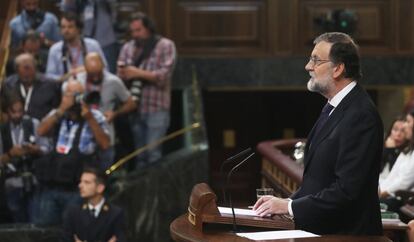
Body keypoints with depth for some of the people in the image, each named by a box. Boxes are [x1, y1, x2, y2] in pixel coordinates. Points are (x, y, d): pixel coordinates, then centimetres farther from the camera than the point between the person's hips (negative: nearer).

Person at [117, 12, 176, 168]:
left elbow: (164, 75, -11)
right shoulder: (128, 48, 11)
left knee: (153, 154, -9)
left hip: (156, 109, -5)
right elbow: (121, 76, 9)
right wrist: (123, 74, -15)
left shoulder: (165, 46, -1)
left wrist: (139, 73, -16)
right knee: (140, 154, 12)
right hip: (134, 108, 5)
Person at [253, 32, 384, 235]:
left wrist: (290, 207, -15)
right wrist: (288, 201, 5)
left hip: (346, 233, -8)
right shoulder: (333, 108, 15)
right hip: (319, 230, 8)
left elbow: (347, 190, -21)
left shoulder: (361, 115, -16)